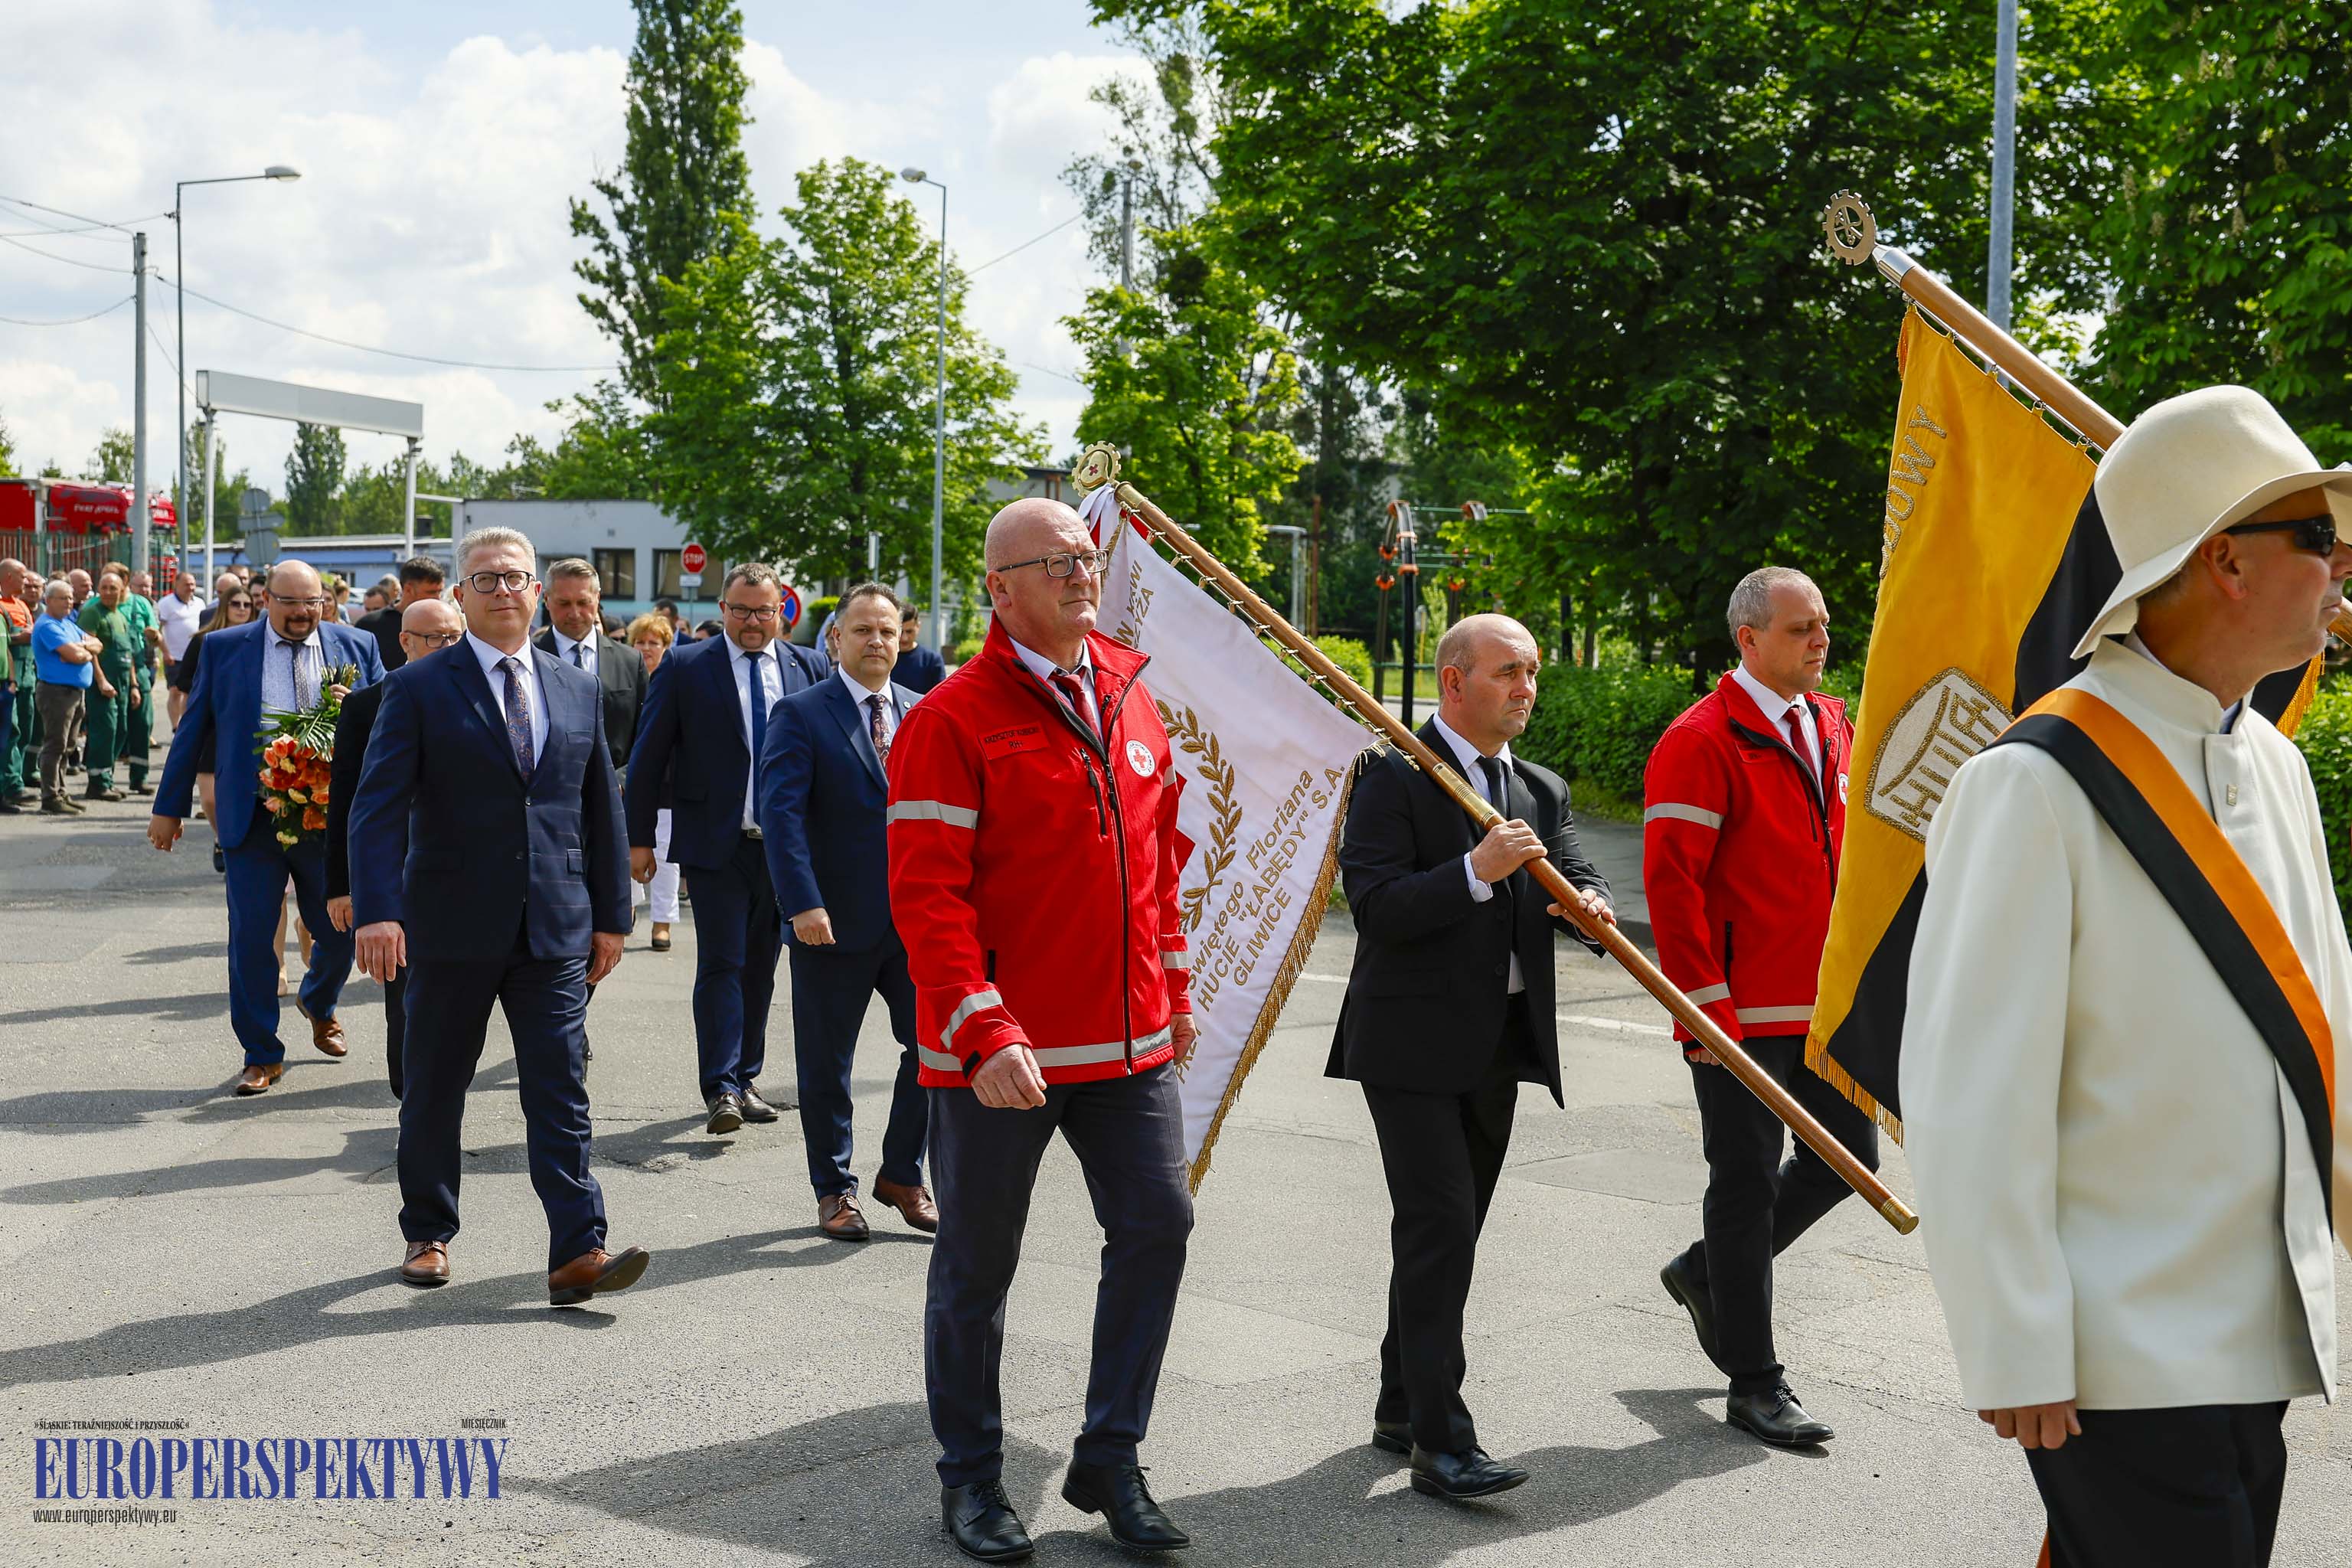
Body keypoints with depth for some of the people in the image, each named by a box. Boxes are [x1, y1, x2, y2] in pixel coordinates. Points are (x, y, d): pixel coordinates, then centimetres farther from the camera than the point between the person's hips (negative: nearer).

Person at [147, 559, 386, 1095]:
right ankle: (261, 1055, 14)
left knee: (340, 931, 8)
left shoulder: (357, 648, 6)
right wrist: (169, 808, 8)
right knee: (251, 938, 0)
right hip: (252, 820, -1)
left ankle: (318, 1003, 41)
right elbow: (194, 729, 8)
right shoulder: (224, 648, 5)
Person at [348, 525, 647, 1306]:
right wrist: (377, 909, -21)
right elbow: (378, 806, -10)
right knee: (434, 1090, 11)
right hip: (452, 926, -2)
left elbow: (602, 809, 14)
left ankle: (578, 1253, -6)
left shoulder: (578, 692, 10)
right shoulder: (419, 688, -2)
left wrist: (611, 914, 11)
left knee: (560, 1088, -3)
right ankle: (428, 1234, 28)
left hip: (556, 928, 2)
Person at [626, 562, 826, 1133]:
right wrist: (639, 838, -2)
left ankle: (745, 1079, 22)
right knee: (721, 964, -9)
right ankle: (721, 1089, -8)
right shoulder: (684, 668, -1)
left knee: (760, 967, 11)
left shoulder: (809, 669, 6)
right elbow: (648, 757, 1)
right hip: (715, 845, -3)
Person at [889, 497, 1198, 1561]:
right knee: (978, 1263, 7)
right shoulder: (952, 721, -11)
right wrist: (984, 1030, -23)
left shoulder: (1130, 700, 9)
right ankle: (971, 1477, 25)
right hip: (999, 1055, -6)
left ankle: (1109, 1461, 22)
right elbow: (925, 894, -16)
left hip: (1129, 1044, 6)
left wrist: (1173, 988, 17)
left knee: (1156, 1227, 6)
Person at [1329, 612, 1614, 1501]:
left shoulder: (1542, 791, 14)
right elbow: (1375, 907, -18)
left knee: (1448, 1237, 15)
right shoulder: (1393, 777, -9)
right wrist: (1476, 872, -27)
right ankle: (1441, 1442, -9)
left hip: (1498, 1045, 7)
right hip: (1415, 1044, -7)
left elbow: (1581, 879, 6)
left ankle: (1402, 1410, 29)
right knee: (1439, 1231, -12)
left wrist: (1589, 903, -16)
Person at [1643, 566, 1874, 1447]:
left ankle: (1707, 1273, 33)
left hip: (1826, 1006, 8)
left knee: (1847, 1159, 12)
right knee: (1748, 1182, 1)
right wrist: (1706, 1008, -18)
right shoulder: (1701, 741, -12)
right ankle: (1754, 1384, 13)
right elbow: (1671, 881, -16)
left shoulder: (1833, 726, 12)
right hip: (1740, 1015, -8)